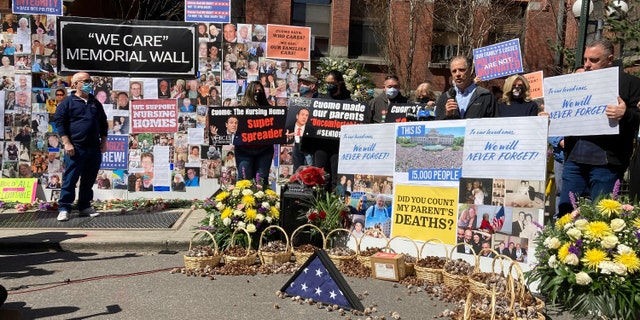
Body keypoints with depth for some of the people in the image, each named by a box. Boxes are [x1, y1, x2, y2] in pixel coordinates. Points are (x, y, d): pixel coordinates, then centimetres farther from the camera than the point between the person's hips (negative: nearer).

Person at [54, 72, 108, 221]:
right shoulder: (67, 102, 0)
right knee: (70, 179, -4)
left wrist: (103, 141, 13)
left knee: (89, 180, 10)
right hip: (75, 148, -5)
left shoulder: (95, 103, 17)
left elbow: (103, 123, 22)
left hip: (94, 148, 5)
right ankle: (64, 209, 2)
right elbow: (60, 123, -5)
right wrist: (67, 143, -13)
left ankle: (85, 206, 19)